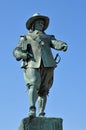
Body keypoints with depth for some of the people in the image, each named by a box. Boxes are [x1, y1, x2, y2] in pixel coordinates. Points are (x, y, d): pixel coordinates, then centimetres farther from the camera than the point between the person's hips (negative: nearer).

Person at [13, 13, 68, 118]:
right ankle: (32, 110, -34)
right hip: (32, 65, -2)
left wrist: (63, 45, -17)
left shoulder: (48, 38, 31)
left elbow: (56, 43, 8)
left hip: (47, 66, 2)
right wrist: (23, 55, -12)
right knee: (33, 85, -24)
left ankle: (41, 114, 1)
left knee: (43, 91, -1)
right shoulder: (26, 38, 27)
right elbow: (16, 51, 13)